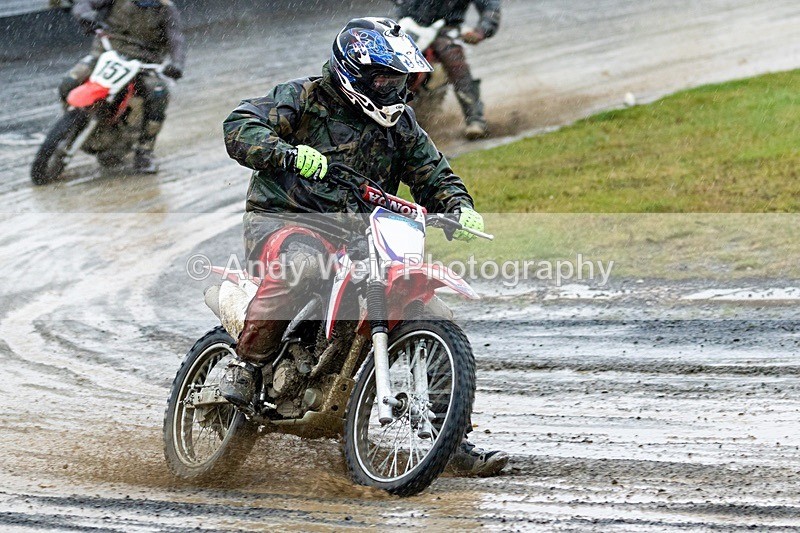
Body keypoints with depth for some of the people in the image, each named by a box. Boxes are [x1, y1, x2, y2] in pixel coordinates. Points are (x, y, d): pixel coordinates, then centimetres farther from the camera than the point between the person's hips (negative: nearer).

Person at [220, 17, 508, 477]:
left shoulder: (400, 125, 15)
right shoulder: (306, 98, -2)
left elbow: (434, 175, 21)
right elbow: (241, 125, -14)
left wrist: (459, 207, -2)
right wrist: (288, 153, -33)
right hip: (279, 219, -6)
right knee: (301, 262, -42)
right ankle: (245, 365, -27)